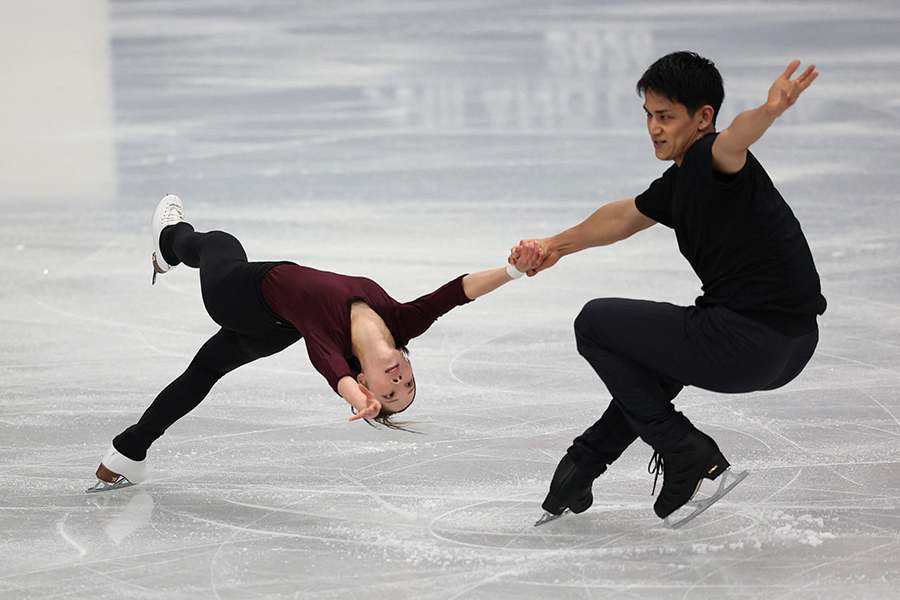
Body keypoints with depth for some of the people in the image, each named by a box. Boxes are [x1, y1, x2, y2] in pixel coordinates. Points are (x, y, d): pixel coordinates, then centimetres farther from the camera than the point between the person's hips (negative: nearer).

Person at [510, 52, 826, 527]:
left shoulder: (706, 160, -14)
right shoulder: (681, 181, 16)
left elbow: (733, 142, -38)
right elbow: (626, 216, 32)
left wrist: (770, 111, -59)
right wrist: (558, 245, 38)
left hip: (751, 343, -10)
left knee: (595, 323, 6)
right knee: (662, 347, 38)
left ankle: (688, 457, 4)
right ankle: (581, 468, 46)